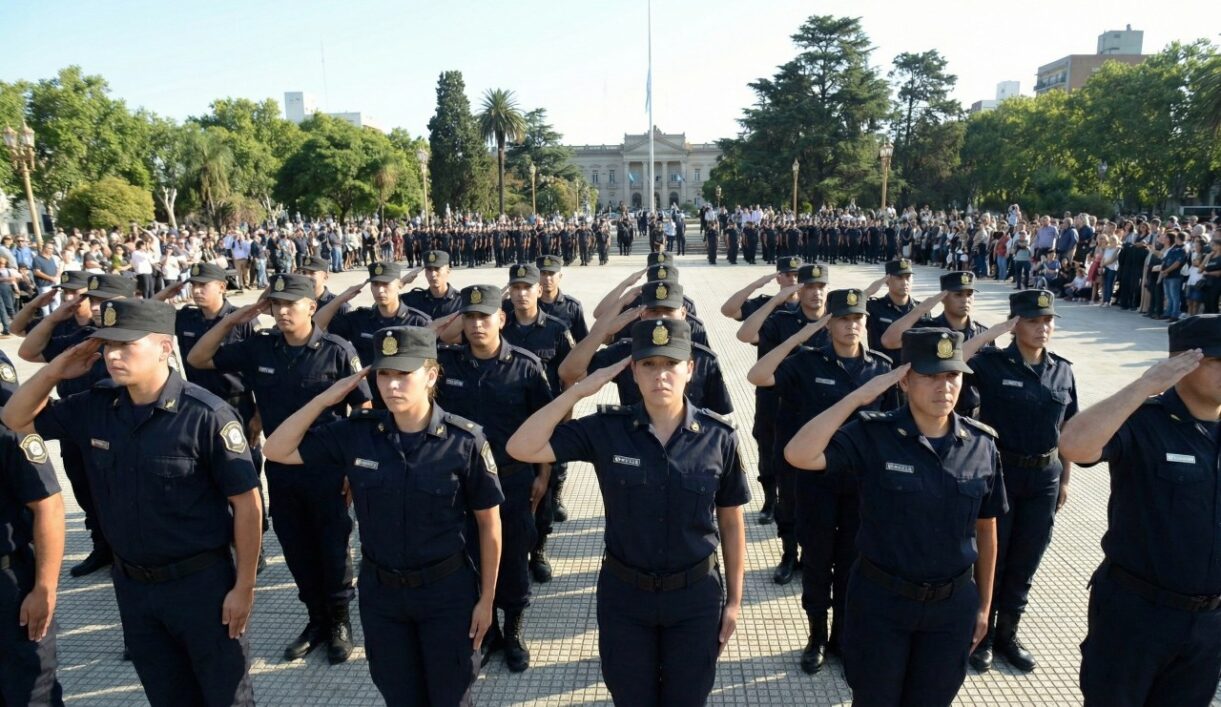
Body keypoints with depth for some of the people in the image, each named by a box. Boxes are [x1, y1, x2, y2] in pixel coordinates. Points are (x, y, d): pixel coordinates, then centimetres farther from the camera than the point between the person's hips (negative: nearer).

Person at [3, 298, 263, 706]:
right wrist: (55, 371, -5)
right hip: (131, 584, 6)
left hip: (201, 582, -6)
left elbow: (246, 503, -17)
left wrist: (244, 587, -14)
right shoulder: (95, 406, -2)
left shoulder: (205, 415, -21)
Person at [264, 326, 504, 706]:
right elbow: (277, 450, -3)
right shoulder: (356, 433, -9)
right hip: (380, 592, 3)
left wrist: (486, 598, -4)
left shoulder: (464, 441, -17)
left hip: (447, 591, -3)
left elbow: (488, 523, -8)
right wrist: (325, 398, -14)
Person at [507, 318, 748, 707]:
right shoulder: (607, 429, -12)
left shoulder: (719, 437, -11)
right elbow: (521, 448, -17)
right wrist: (580, 390, -21)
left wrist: (734, 599, 4)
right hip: (624, 595, 0)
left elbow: (731, 523, -1)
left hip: (696, 595, 0)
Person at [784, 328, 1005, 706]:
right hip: (880, 601, -2)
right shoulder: (872, 435, -16)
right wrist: (858, 396, -29)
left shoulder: (982, 445, -6)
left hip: (953, 605, 3)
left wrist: (984, 605, 11)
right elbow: (798, 455, -30)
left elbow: (985, 530, 5)